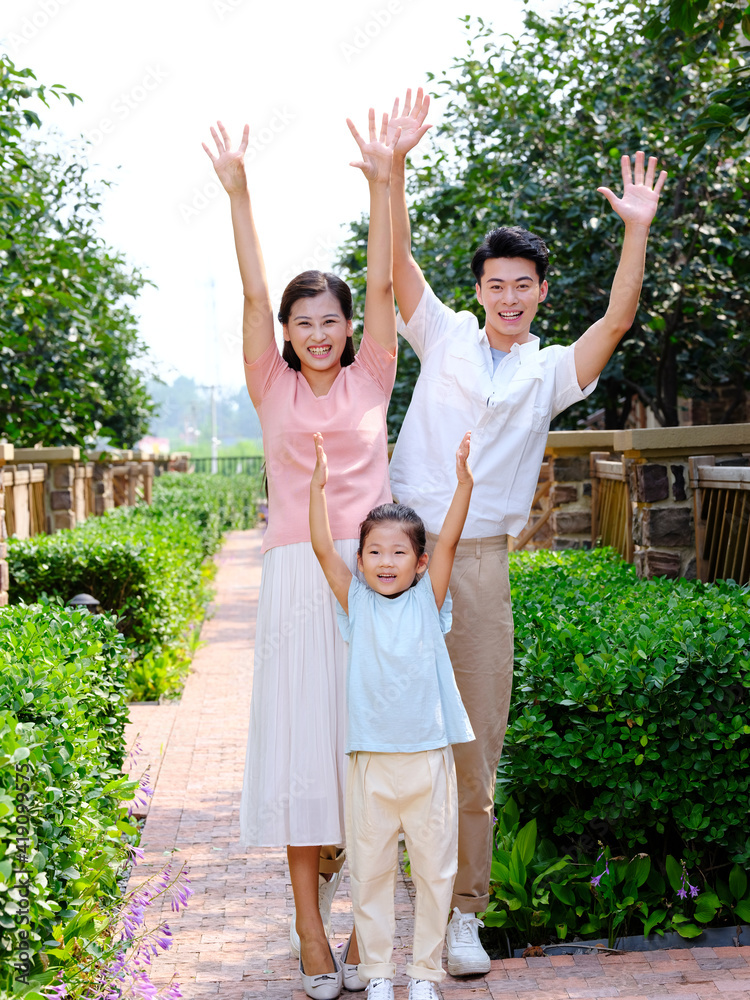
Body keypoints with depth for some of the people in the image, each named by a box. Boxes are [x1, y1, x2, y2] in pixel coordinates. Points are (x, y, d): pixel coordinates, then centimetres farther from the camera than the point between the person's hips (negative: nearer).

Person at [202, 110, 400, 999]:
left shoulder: (370, 382, 8)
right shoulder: (273, 389, 7)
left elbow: (383, 284, 1)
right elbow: (253, 294, -1)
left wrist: (382, 183, -5)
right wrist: (237, 195, -9)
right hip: (296, 576, 0)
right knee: (298, 734, -1)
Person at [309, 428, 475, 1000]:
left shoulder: (427, 601, 3)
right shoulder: (357, 603, 4)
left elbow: (449, 543, -8)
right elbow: (323, 550, -5)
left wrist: (464, 482, -18)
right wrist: (318, 486, -14)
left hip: (429, 759, 0)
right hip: (372, 762, 0)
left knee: (434, 869, 7)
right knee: (370, 871, 7)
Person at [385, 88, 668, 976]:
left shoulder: (551, 372, 12)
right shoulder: (444, 337, 9)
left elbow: (616, 321, -2)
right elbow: (396, 260, -1)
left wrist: (638, 231, -10)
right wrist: (394, 166, -12)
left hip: (479, 562, 1)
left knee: (473, 743, 5)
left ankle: (462, 913, 15)